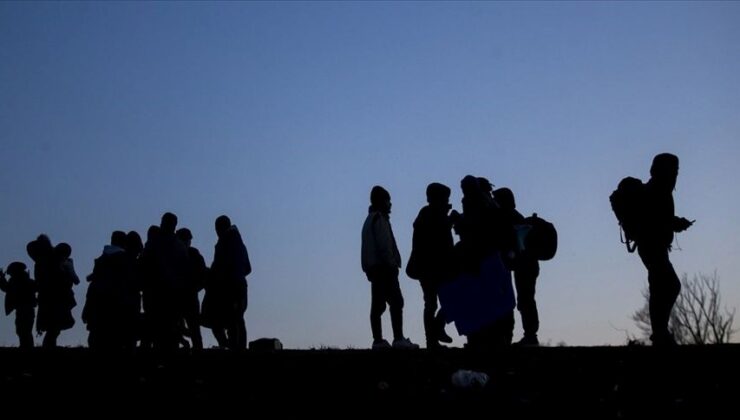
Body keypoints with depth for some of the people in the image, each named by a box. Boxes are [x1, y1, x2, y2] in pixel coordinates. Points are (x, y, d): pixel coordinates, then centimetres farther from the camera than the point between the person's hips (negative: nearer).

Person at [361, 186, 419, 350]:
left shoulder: (370, 219, 21)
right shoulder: (380, 218, -7)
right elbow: (384, 244, -17)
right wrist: (392, 263, -17)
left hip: (373, 267, 10)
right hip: (384, 267, -10)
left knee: (377, 304, 6)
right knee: (396, 301, -12)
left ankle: (378, 340, 4)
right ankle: (398, 339, -19)